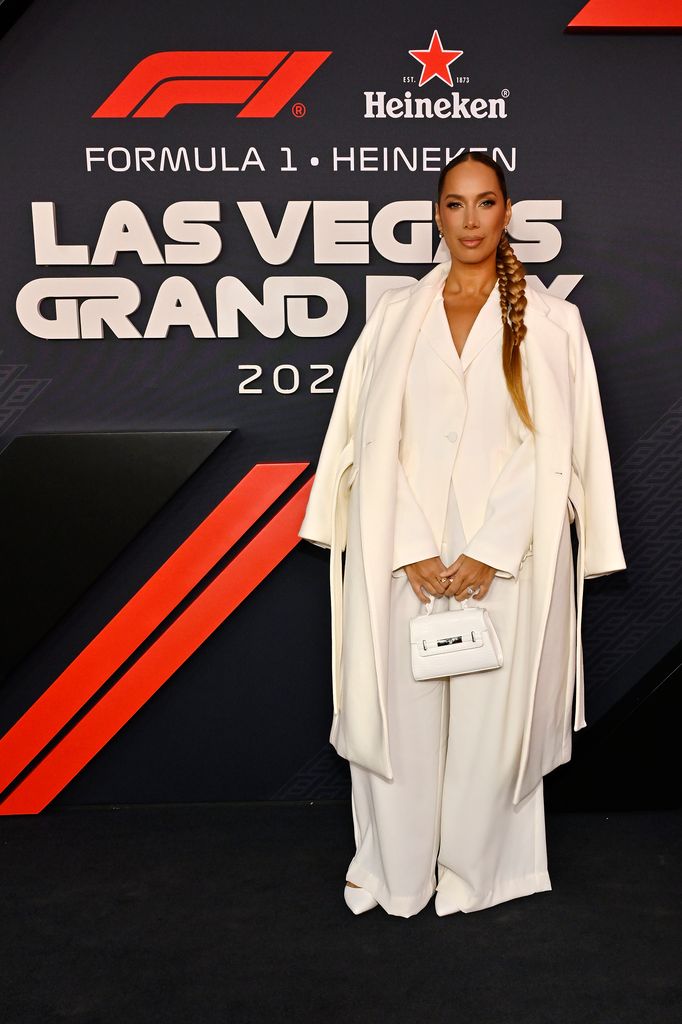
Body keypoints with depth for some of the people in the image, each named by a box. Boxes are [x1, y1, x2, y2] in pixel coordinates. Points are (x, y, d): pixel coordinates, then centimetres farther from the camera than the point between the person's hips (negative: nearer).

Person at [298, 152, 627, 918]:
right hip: (406, 553, 1)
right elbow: (374, 441, 0)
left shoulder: (550, 322, 3)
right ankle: (393, 866, 28)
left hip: (508, 556, -1)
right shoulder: (395, 316, 6)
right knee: (399, 705, 7)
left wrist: (489, 553, -11)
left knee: (492, 712, 7)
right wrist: (412, 551, -9)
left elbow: (552, 451, -3)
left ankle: (474, 868, 30)